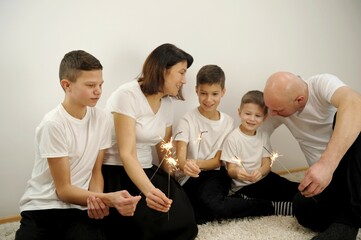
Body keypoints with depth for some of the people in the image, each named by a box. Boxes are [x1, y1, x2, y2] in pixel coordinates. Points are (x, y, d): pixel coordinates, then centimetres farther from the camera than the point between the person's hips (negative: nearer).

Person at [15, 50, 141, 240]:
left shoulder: (102, 119, -4)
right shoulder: (53, 125, -18)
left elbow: (96, 172, 6)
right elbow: (63, 190, -14)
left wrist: (97, 199, -15)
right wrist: (109, 199, -27)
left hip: (79, 208, 3)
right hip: (41, 209, -3)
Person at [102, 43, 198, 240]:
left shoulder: (168, 103, 7)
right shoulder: (128, 95, -17)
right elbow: (126, 154, -24)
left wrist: (172, 187, 1)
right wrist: (149, 191, -39)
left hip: (146, 171, 7)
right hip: (116, 173, -6)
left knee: (183, 219, -14)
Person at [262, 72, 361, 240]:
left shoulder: (322, 84, -20)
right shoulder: (277, 106, -4)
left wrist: (327, 164, -51)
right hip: (323, 170, 3)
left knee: (344, 118, -34)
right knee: (304, 209, -30)